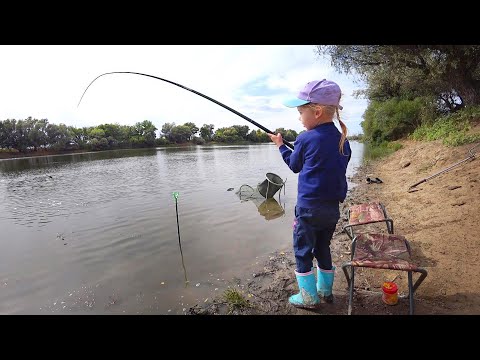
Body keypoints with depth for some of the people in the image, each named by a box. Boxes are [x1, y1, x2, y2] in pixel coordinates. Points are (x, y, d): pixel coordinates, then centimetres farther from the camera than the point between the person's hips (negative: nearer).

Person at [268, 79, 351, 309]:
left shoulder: (305, 139, -13)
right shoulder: (343, 140, 4)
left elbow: (295, 166, 3)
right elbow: (337, 170, 14)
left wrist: (280, 145, 15)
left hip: (309, 208, -7)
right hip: (333, 207, 7)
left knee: (303, 252, 9)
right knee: (323, 249, 22)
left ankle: (309, 298, 19)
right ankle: (325, 290, 35)